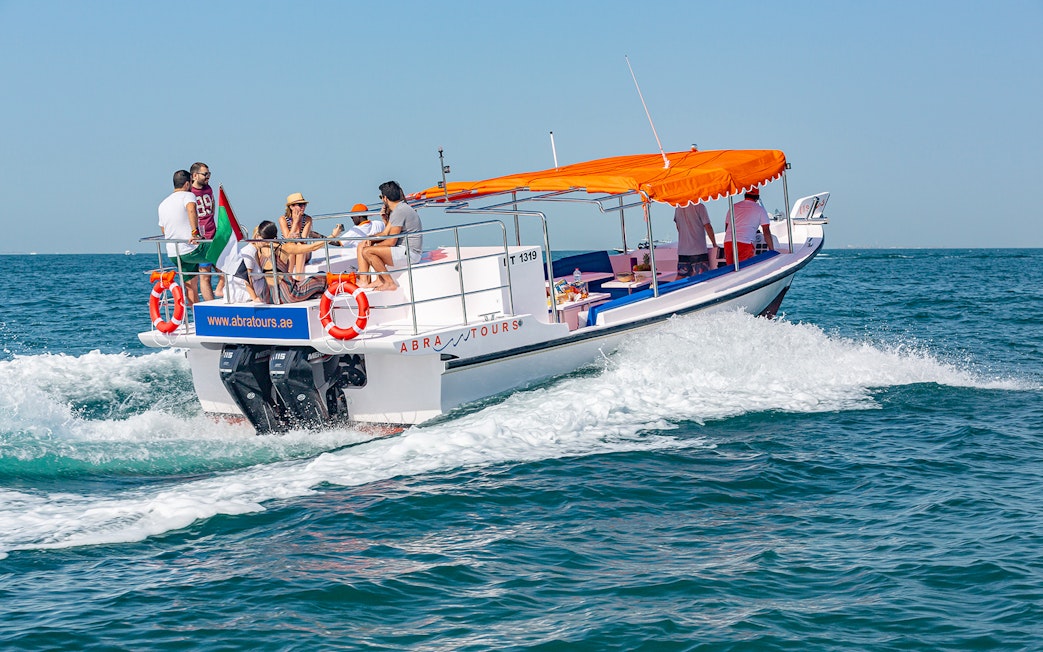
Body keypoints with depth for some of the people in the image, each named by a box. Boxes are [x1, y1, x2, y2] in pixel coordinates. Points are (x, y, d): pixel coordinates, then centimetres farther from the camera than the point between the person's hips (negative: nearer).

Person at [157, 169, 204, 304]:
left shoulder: (162, 204, 17)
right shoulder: (188, 195, -6)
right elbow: (191, 209, -30)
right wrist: (195, 232, -34)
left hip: (173, 254, 7)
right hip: (192, 250, -7)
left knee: (191, 286, 14)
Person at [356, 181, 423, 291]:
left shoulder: (399, 211, -18)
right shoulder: (398, 209, 16)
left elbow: (391, 242, -18)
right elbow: (385, 234, 17)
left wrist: (370, 245, -5)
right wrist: (370, 240, -2)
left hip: (410, 254, -11)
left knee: (367, 251, -20)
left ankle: (390, 283, -12)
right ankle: (379, 280, 8)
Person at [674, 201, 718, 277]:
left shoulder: (678, 208, 6)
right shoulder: (699, 207, -11)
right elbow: (708, 227, -12)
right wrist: (715, 245, -3)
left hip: (682, 251, 6)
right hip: (699, 250, -6)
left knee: (680, 276, 12)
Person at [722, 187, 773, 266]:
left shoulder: (733, 207, 21)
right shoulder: (760, 209, 9)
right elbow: (766, 231, 6)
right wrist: (772, 250, 11)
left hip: (728, 242, 4)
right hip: (745, 243, -4)